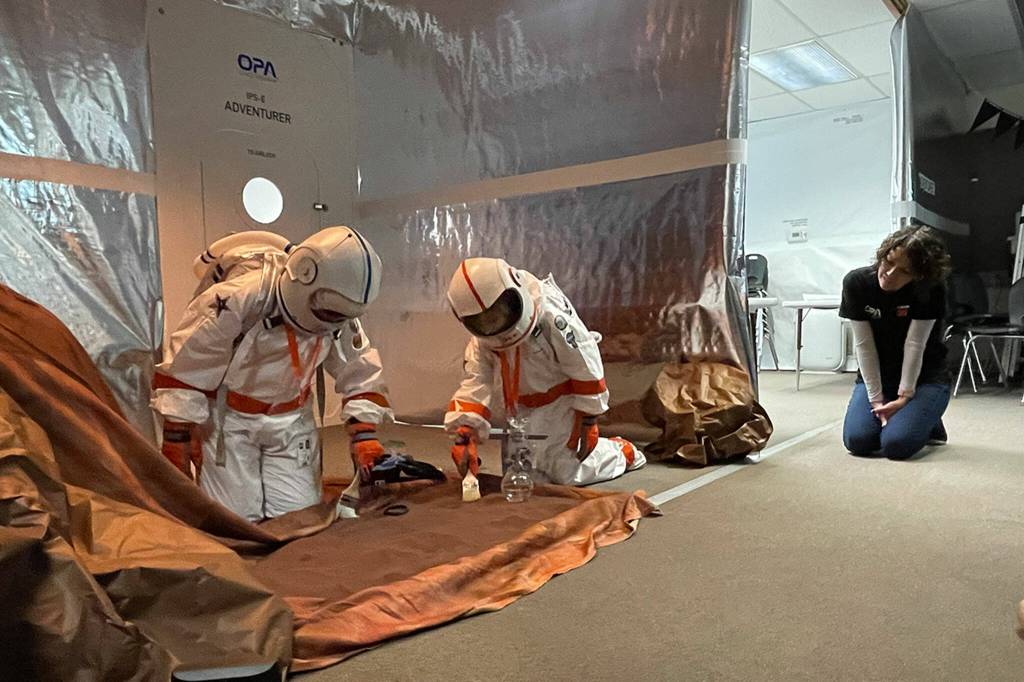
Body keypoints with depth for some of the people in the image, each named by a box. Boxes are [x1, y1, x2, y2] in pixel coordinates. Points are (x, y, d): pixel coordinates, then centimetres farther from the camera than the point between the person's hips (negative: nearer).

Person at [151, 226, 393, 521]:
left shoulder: (338, 315, -11)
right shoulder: (238, 299, -29)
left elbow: (360, 374, 0)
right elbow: (184, 369, -19)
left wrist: (364, 437, -10)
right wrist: (176, 445, -13)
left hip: (291, 422, 5)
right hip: (227, 420, -4)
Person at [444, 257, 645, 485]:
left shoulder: (550, 316, -30)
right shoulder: (481, 339, -11)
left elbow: (586, 368, -23)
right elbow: (475, 384, -16)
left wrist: (588, 422, -16)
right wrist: (464, 434, -30)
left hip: (563, 402, -6)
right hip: (526, 410, 7)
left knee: (566, 473, -4)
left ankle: (621, 452, 22)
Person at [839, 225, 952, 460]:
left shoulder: (930, 290, -20)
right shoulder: (856, 283, -16)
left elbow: (914, 346, -18)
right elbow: (864, 346, -15)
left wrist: (905, 396, -19)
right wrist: (876, 400, -16)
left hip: (924, 377, -2)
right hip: (877, 376, 2)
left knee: (897, 444, -23)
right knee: (857, 441, -18)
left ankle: (928, 421, 11)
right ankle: (888, 416, 15)